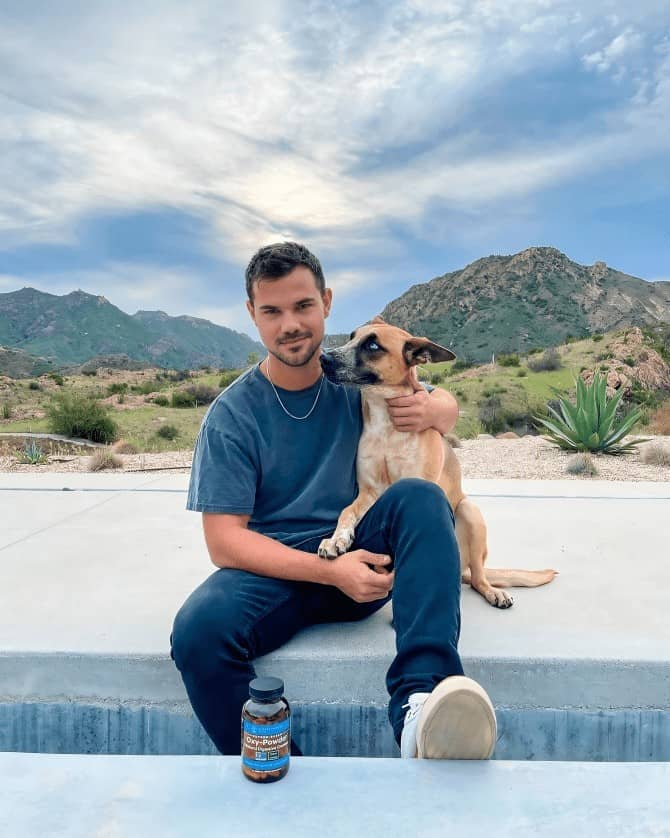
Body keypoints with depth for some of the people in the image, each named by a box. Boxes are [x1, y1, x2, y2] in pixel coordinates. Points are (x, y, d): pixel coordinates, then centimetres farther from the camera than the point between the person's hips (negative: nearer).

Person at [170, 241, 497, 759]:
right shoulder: (232, 415, -7)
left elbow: (447, 406, 16)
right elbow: (224, 540, -11)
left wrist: (434, 410, -12)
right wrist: (329, 571, -24)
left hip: (365, 557, 3)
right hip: (275, 570, -2)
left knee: (420, 497, -26)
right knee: (199, 631, -32)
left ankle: (420, 698, -38)